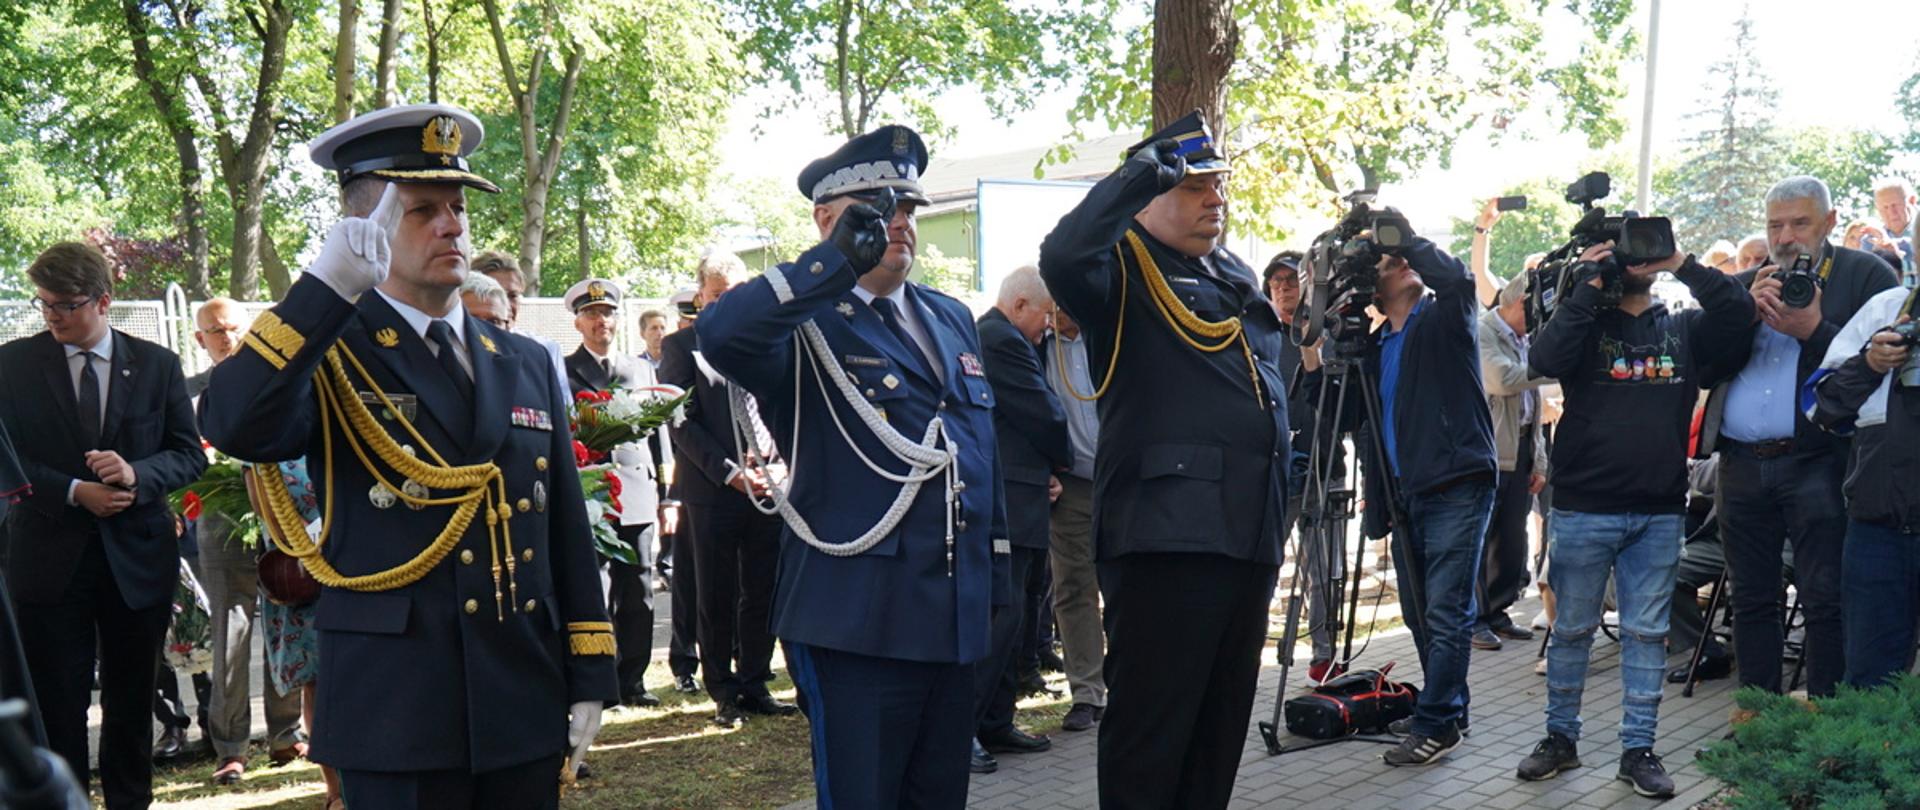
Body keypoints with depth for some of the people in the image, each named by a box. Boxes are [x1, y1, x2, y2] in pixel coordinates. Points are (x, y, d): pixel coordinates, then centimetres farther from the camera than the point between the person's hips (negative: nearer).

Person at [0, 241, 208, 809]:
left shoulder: (157, 364, 3)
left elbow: (190, 454, 3)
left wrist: (137, 474, -17)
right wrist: (73, 492, -16)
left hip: (137, 557, 1)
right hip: (49, 556, -1)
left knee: (132, 703, 11)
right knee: (57, 706, 5)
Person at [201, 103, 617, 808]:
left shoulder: (526, 366, 11)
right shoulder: (328, 359, -2)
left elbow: (567, 531, 10)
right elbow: (234, 427, -24)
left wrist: (590, 675, 7)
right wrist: (328, 284, -27)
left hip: (526, 710, 4)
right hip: (395, 719, -4)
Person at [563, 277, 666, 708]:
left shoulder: (642, 369, 18)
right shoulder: (562, 372, 6)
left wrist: (665, 493, 12)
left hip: (637, 494, 4)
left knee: (639, 594, 5)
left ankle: (633, 680, 15)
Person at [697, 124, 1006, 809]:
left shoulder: (952, 318, 15)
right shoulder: (805, 324, -7)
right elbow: (718, 334, -30)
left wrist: (997, 574, 17)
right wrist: (838, 260, -27)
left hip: (956, 618, 7)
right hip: (857, 621, -7)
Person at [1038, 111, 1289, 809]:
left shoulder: (1238, 276, 21)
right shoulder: (1124, 269, -3)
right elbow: (1061, 257, -28)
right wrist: (1139, 173, -19)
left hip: (1249, 533, 8)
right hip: (1165, 534, -8)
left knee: (1222, 724, 16)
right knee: (1151, 725, -3)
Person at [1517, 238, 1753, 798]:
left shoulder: (1684, 328, 10)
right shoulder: (1584, 322, 4)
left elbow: (1739, 314, -7)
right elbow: (1545, 359, -16)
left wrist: (1684, 266, -13)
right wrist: (1587, 287, -12)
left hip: (1660, 513, 2)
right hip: (1584, 508, -2)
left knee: (1647, 634, 6)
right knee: (1572, 630, 7)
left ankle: (1638, 749, 15)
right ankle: (1561, 738, 20)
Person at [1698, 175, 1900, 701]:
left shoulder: (1867, 276, 3)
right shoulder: (1743, 286, 17)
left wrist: (1813, 331, -17)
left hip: (1817, 461, -5)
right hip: (1742, 466, 5)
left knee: (1825, 602, -4)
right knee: (1752, 600, 10)